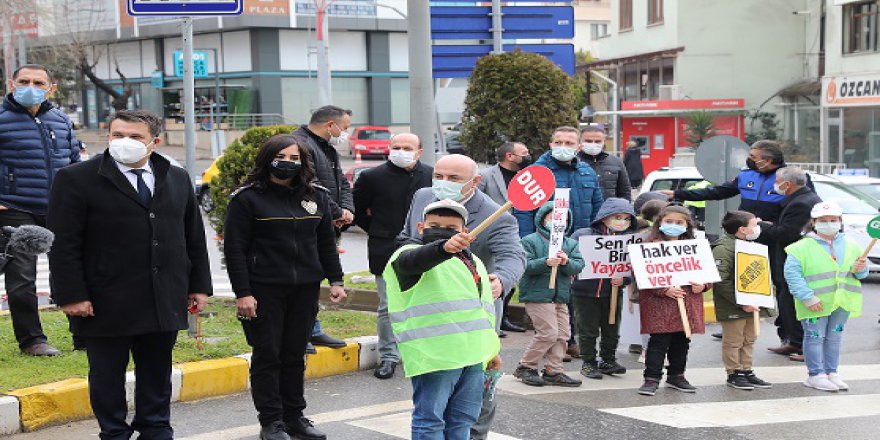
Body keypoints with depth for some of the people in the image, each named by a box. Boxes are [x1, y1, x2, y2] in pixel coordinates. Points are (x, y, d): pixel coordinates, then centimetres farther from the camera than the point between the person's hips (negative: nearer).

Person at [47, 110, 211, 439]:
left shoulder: (177, 179, 9)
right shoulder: (75, 179, -6)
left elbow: (194, 237, 13)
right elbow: (63, 245, -9)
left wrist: (199, 286, 10)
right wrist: (71, 295, -14)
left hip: (165, 302, 4)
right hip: (106, 304, -4)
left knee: (157, 374, 14)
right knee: (107, 376, 7)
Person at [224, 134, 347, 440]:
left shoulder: (316, 197, 11)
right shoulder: (247, 199, -4)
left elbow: (326, 242, 16)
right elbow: (234, 248, -6)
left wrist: (335, 280, 8)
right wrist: (242, 293, -12)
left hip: (305, 289, 4)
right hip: (264, 290, -4)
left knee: (295, 355, 10)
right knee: (267, 355, 1)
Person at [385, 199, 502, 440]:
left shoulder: (473, 262, 21)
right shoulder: (409, 257, -4)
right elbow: (418, 260, -30)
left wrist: (492, 349, 28)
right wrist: (445, 248, -51)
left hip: (473, 354, 7)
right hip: (435, 354, -7)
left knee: (462, 420, 13)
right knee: (430, 420, -5)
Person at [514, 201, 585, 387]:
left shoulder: (571, 244, 13)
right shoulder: (530, 240, -3)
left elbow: (579, 265, 1)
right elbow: (525, 264, -14)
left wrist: (566, 262, -20)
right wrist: (546, 262, -27)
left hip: (561, 297, 7)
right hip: (537, 295, -7)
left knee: (563, 334, 5)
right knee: (549, 333, -10)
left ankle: (553, 371, 15)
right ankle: (525, 367, 5)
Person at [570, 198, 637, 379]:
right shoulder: (583, 235, -8)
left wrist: (624, 279, -17)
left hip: (613, 293, 3)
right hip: (585, 292, -3)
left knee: (612, 330, 15)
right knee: (588, 330, 7)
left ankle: (608, 361, 32)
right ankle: (588, 363, 20)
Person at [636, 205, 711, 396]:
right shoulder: (651, 245, -5)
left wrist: (702, 285, -4)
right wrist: (664, 290, -20)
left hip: (688, 303, 5)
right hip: (659, 304, -5)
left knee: (682, 341, 14)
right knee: (659, 341, -4)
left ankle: (676, 375, 29)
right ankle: (652, 378, 4)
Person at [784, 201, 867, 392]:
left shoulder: (850, 246, 8)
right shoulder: (802, 247, -11)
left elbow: (861, 272, 16)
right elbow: (792, 273, -16)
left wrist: (859, 269, -9)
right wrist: (807, 298, -21)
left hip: (842, 302, 5)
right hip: (815, 303, -5)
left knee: (835, 337, 14)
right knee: (815, 337, 1)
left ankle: (832, 373, 24)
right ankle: (816, 375, 10)